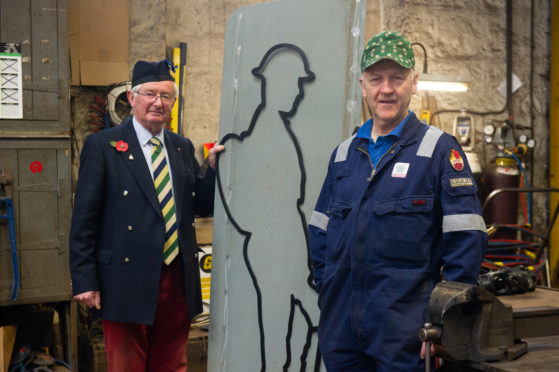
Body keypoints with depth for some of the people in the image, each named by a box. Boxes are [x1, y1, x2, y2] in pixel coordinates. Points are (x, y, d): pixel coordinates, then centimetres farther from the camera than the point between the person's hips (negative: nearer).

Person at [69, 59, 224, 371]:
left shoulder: (183, 148, 12)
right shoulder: (102, 146, -3)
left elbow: (202, 206, 14)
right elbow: (84, 217, -6)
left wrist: (213, 168, -4)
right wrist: (84, 280, -10)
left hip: (178, 282, 5)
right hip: (128, 283, -4)